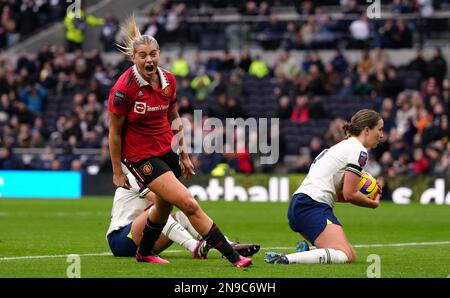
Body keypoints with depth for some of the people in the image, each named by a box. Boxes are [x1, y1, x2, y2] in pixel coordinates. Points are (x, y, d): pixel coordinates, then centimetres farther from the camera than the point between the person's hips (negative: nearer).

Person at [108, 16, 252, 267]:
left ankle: (144, 253, 47)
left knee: (164, 206, 21)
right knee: (188, 203, -16)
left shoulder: (168, 80, -2)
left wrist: (184, 154, 13)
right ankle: (233, 257, -17)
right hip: (140, 156, -7)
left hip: (167, 150, 7)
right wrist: (117, 171, -7)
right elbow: (115, 131, -11)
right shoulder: (124, 88, -19)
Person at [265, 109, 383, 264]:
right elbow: (349, 194, -9)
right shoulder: (358, 151, -5)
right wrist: (373, 203, 7)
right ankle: (286, 259, -32)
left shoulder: (343, 145, 24)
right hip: (313, 206, -10)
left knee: (350, 255, 9)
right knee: (346, 256, -22)